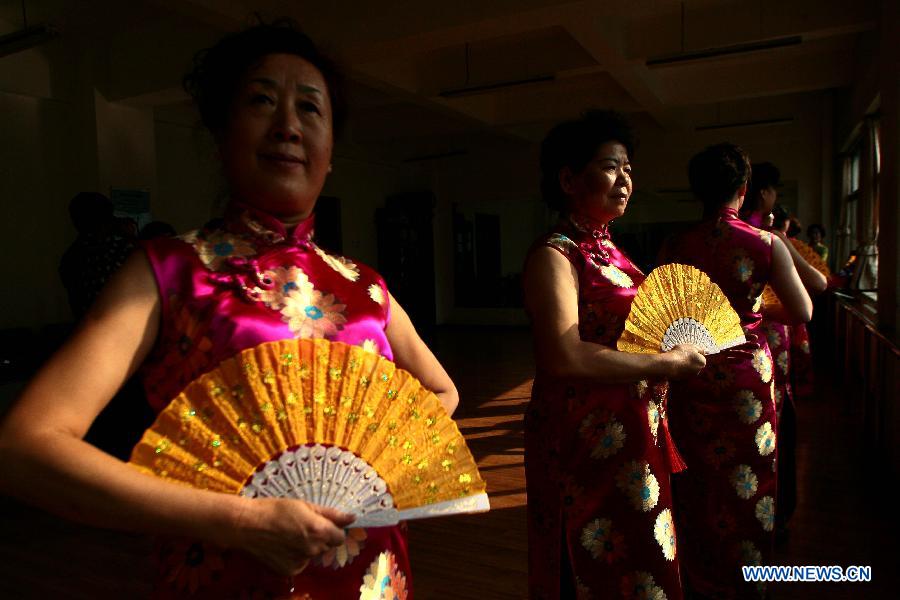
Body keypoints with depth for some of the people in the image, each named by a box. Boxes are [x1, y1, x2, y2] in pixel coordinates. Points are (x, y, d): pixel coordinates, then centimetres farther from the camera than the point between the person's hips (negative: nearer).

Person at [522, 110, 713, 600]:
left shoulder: (608, 251, 11)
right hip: (586, 444, -9)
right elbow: (564, 358, -30)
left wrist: (679, 345, 5)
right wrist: (666, 363, -21)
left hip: (635, 437, 9)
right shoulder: (554, 255, -17)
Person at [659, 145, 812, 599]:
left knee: (696, 481, 18)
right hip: (747, 376, -1)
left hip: (691, 377, 2)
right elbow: (803, 313, -5)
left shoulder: (674, 247, -8)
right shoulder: (766, 245, -12)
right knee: (745, 481, 17)